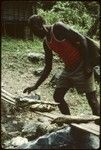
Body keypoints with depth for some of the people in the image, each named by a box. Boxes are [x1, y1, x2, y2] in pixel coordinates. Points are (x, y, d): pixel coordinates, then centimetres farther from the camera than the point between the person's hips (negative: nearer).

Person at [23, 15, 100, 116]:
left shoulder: (58, 28, -13)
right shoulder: (46, 43, 9)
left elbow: (82, 40, -19)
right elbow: (48, 67, 14)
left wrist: (87, 64, -21)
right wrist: (35, 86, 9)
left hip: (82, 66, -8)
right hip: (68, 69, 9)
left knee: (91, 98, -6)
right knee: (57, 96, 8)